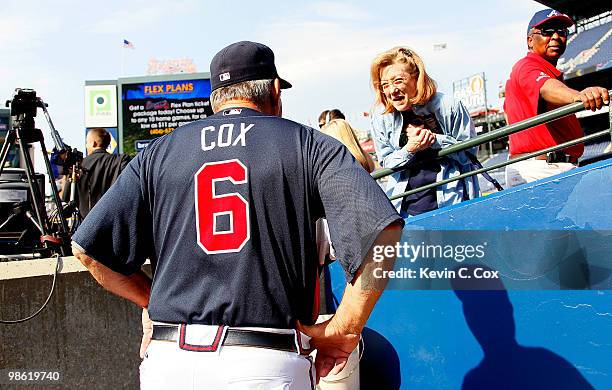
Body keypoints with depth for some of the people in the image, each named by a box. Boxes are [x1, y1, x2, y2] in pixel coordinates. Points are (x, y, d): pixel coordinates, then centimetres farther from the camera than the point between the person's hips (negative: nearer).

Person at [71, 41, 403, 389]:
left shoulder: (158, 152, 12)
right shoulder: (308, 145, 5)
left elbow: (89, 249, 9)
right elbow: (382, 230, -9)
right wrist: (345, 330, -2)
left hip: (167, 360, 3)